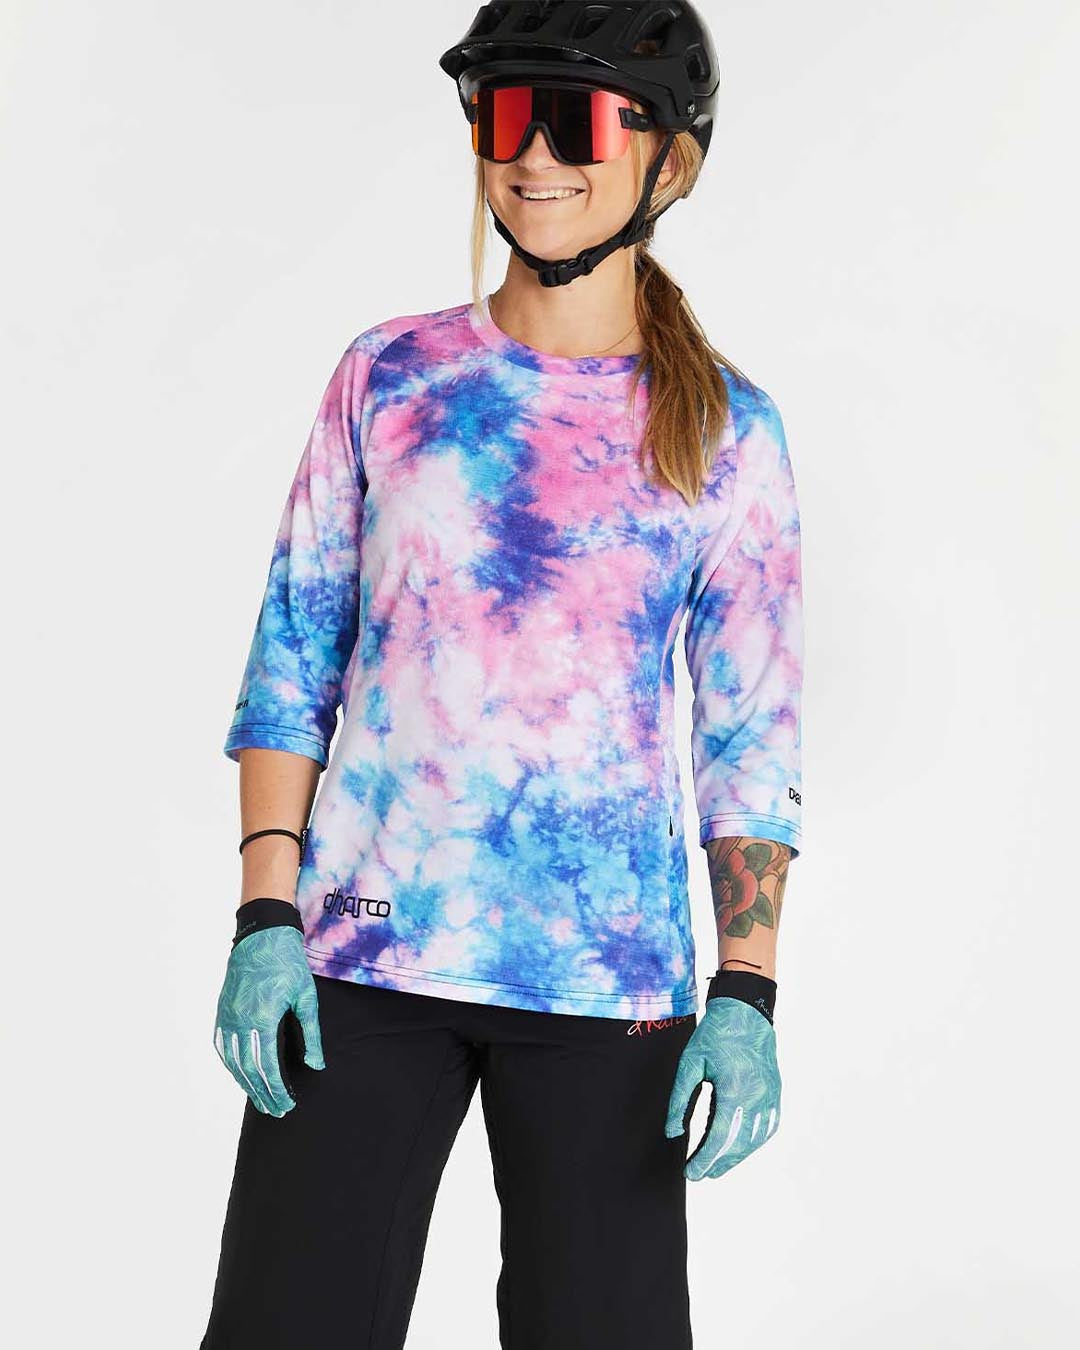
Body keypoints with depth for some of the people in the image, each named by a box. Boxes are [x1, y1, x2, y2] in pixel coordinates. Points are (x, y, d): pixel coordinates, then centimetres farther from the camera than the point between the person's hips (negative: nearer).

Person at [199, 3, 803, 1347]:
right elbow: (292, 657, 6)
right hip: (364, 952, 1)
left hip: (605, 980, 0)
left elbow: (752, 735, 2)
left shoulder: (725, 432, 2)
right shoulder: (391, 376, 5)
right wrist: (263, 918, -3)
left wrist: (746, 994, -6)